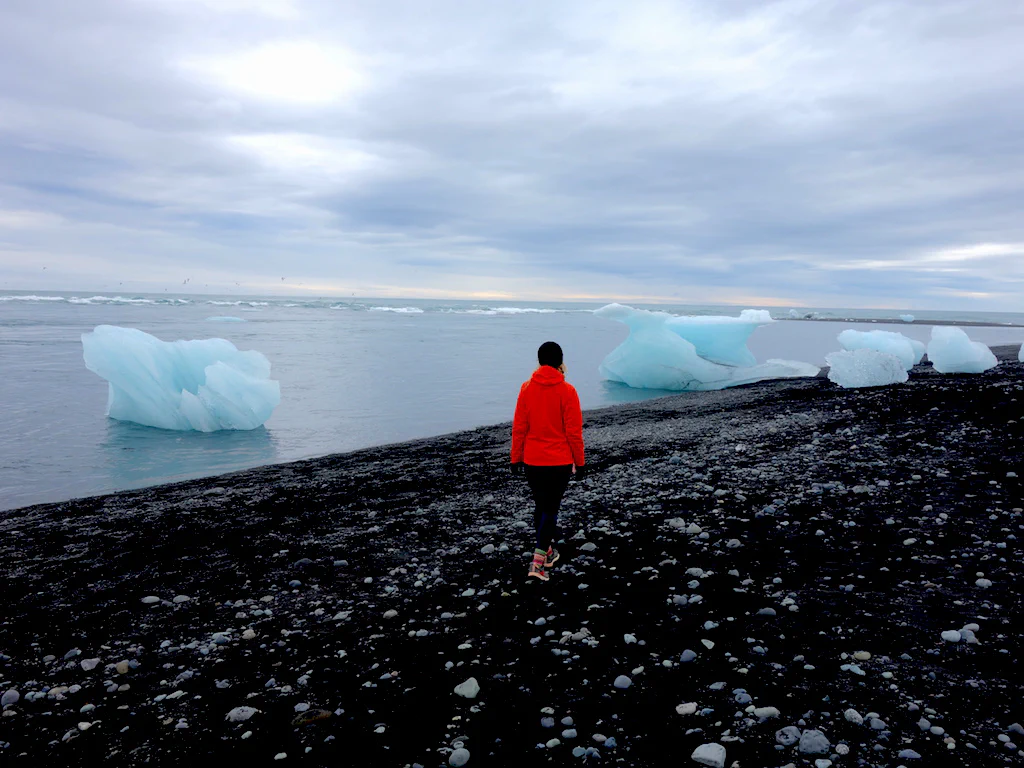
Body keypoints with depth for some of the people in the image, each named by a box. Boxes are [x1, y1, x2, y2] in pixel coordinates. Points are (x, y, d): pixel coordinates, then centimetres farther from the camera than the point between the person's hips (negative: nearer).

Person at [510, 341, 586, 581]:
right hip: (560, 461, -3)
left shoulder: (527, 388, -4)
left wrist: (516, 457, 8)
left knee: (541, 506, 19)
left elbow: (519, 427, -1)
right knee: (551, 509, 5)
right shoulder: (567, 390, -11)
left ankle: (546, 552, 34)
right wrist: (580, 461, 1)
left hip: (532, 461, 3)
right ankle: (539, 560, -6)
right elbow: (574, 431, -9)